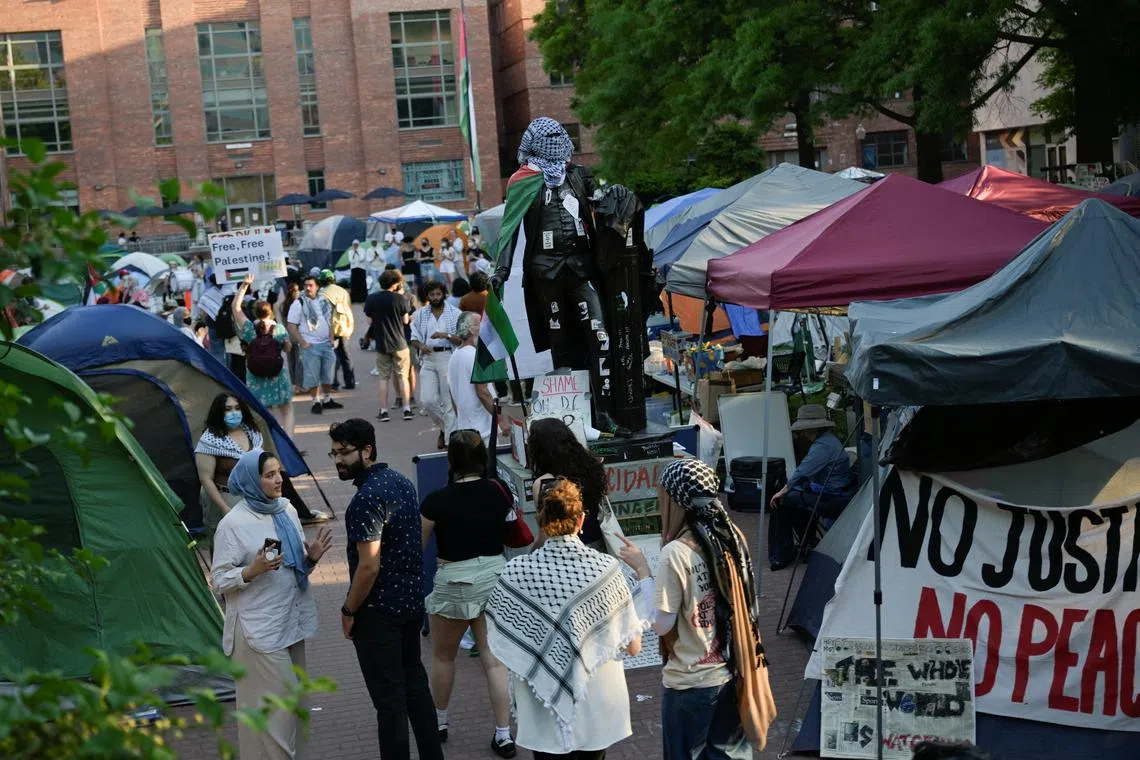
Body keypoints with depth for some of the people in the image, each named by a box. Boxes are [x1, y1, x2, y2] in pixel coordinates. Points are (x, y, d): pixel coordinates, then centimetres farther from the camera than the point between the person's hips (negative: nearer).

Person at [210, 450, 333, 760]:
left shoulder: (287, 510, 7)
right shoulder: (233, 523, -12)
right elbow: (219, 581, -10)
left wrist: (311, 558, -5)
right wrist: (252, 570, -25)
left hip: (292, 620, 7)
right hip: (259, 627, -7)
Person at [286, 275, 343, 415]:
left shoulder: (324, 301, 9)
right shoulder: (298, 303, -7)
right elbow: (291, 326, -9)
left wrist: (331, 338, 7)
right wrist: (303, 343, -15)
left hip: (326, 344, 5)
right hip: (310, 346, -5)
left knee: (328, 373, 10)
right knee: (312, 376, -4)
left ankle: (327, 400, 23)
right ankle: (316, 402, 4)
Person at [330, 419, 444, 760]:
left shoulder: (366, 500, -22)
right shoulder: (402, 481, 6)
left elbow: (369, 566, -23)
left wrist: (349, 610, -12)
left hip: (379, 611, -9)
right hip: (412, 600, 9)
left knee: (388, 696, 1)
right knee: (415, 682, 18)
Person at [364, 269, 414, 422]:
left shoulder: (371, 299, -2)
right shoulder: (400, 298, -9)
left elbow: (369, 321, 2)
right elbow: (406, 320, -2)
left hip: (381, 344, 2)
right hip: (399, 343, -2)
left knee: (384, 377, 9)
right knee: (403, 376, 7)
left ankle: (384, 411, 6)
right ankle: (407, 409, 5)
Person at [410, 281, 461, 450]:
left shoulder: (455, 313, 0)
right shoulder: (420, 314, 10)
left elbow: (462, 339, -3)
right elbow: (414, 339, 11)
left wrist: (447, 335, -19)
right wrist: (421, 346, -10)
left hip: (448, 357, -3)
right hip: (428, 359, 3)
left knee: (449, 401, -2)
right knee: (427, 400, -2)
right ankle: (444, 426, 23)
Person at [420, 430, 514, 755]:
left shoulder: (438, 500, -15)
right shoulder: (498, 492, -4)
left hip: (455, 582, -3)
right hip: (495, 575, 3)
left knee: (443, 655, 20)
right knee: (495, 660, 7)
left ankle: (439, 722, 35)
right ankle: (504, 735, 6)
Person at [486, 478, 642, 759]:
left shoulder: (516, 573, -14)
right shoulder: (606, 568, -12)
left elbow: (497, 647, -5)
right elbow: (633, 646, -6)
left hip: (546, 715, -1)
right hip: (598, 711, 1)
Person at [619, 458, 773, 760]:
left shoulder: (676, 553, -22)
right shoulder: (733, 536, 0)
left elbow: (661, 624, -17)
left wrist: (642, 570, -13)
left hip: (690, 683, -6)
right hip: (733, 675, 6)